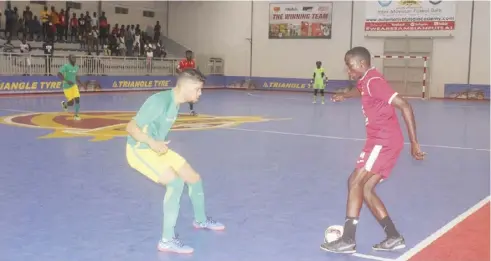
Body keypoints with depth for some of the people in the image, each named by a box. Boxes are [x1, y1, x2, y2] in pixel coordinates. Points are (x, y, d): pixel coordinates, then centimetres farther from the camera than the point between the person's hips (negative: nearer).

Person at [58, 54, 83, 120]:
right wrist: (67, 81, -32)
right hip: (67, 87, -5)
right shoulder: (65, 66, -17)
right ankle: (64, 103, 32)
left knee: (77, 99, -10)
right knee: (71, 103, -5)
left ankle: (76, 115, 4)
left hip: (74, 85, 5)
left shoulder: (76, 67, 3)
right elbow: (59, 75, -24)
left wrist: (81, 83, 12)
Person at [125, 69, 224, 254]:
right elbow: (131, 127, -28)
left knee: (194, 178, 12)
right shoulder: (160, 101, -28)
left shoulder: (176, 102, 1)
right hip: (140, 150, -9)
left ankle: (201, 220, 40)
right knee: (175, 182, -26)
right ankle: (167, 240, -17)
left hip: (157, 148, 9)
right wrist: (152, 142, -41)